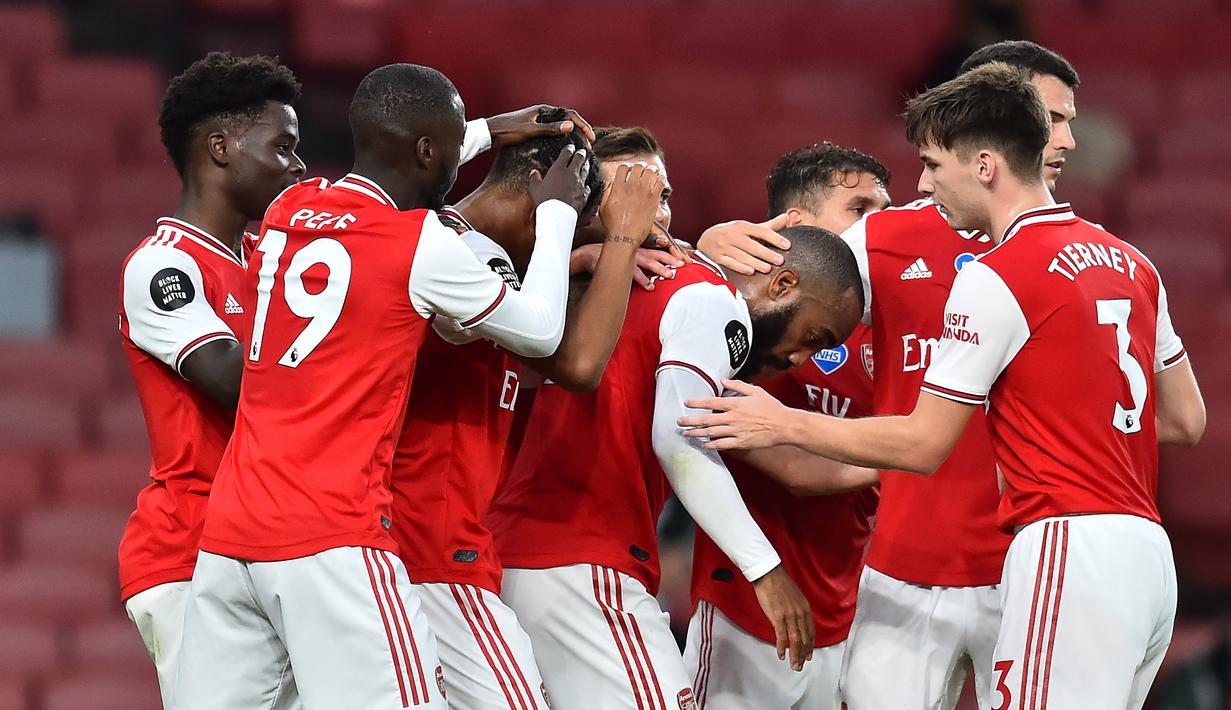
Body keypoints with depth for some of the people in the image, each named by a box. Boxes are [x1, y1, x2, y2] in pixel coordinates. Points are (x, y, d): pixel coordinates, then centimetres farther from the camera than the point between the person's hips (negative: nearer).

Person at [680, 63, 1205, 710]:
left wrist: (785, 425, 3)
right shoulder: (1131, 263, 15)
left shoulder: (995, 279, -9)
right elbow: (1187, 420, 20)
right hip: (1148, 550, 9)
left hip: (1068, 552, -9)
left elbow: (924, 445, -5)